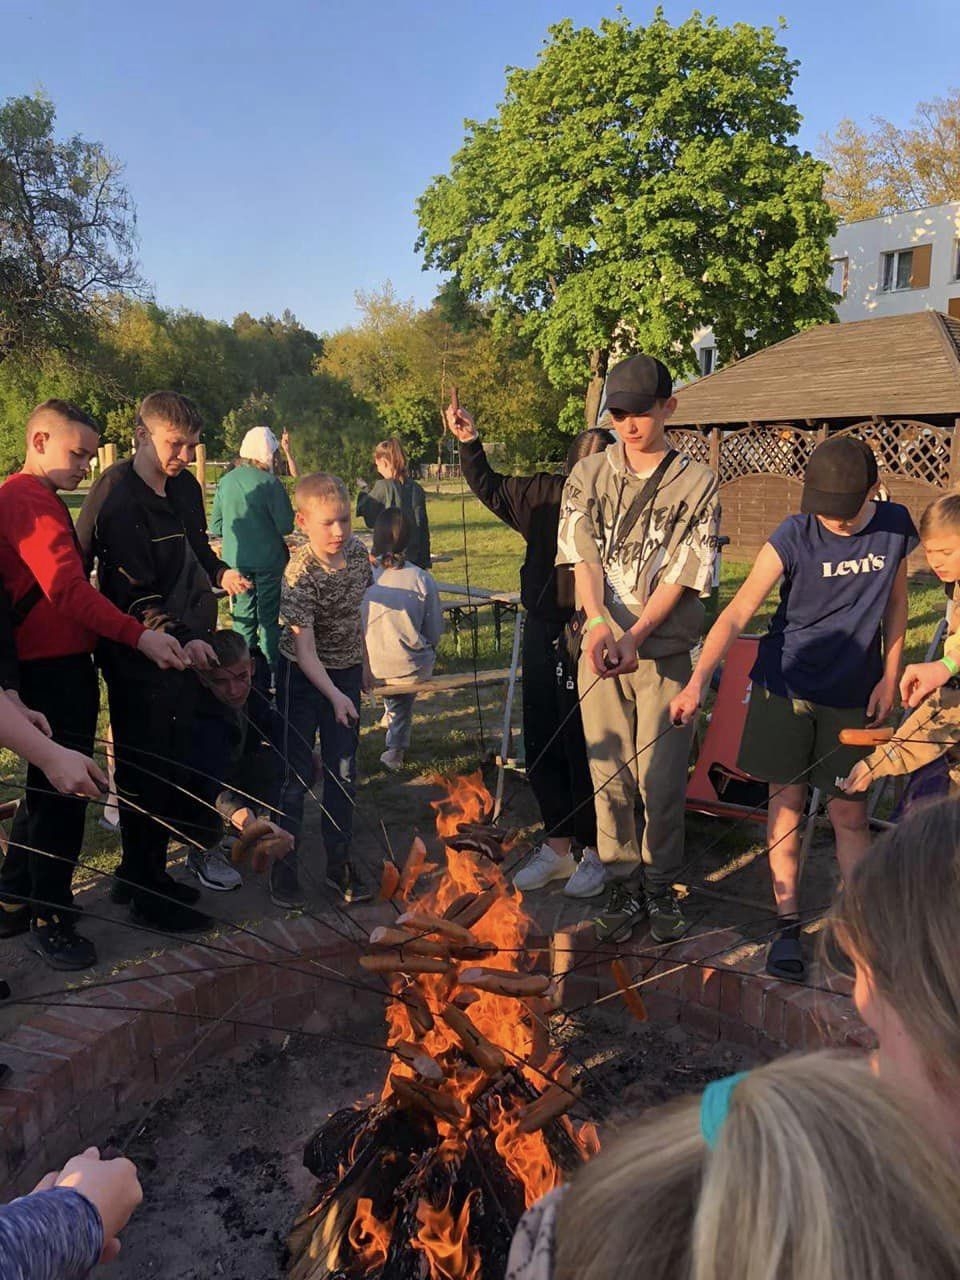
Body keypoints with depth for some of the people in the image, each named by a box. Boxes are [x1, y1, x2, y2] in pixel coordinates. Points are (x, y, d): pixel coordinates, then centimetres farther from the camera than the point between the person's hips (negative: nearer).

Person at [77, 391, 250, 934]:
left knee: (171, 768, 16)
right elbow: (133, 594, -21)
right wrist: (179, 640, -32)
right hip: (141, 660, -8)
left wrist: (221, 572, 3)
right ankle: (146, 893, 17)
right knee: (148, 772, 1)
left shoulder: (186, 487, 10)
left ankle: (145, 873, 33)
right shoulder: (117, 497, -16)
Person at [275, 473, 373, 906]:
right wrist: (334, 695, -35)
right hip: (303, 675, -5)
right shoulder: (300, 574, -25)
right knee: (297, 772, 1)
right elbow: (305, 649, -26)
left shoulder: (357, 551, -8)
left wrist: (363, 664, 14)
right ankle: (284, 866, 18)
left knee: (343, 772, 9)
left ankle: (339, 864, 21)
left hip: (346, 669, 5)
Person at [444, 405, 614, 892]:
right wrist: (470, 442, 9)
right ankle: (557, 845, 33)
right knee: (541, 745, 15)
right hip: (541, 634, 7)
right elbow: (490, 488, 18)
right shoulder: (546, 493, 4)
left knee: (584, 749, 2)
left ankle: (596, 852, 23)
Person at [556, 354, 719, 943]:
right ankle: (625, 883, 21)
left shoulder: (697, 482, 1)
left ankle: (661, 884, 22)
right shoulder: (589, 475, 7)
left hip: (664, 650, -2)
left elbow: (684, 571, -5)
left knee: (662, 776, 2)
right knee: (610, 772, 6)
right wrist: (598, 622, -18)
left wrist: (635, 635, -16)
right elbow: (583, 555, -1)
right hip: (600, 648, 2)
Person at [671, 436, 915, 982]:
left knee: (850, 814, 4)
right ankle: (788, 924, 17)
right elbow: (738, 612, -20)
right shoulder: (795, 536, -13)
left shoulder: (895, 526, -3)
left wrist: (890, 676, 5)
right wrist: (698, 681, -30)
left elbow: (895, 604, 11)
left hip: (853, 694, 2)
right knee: (787, 802, 5)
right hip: (786, 685, -1)